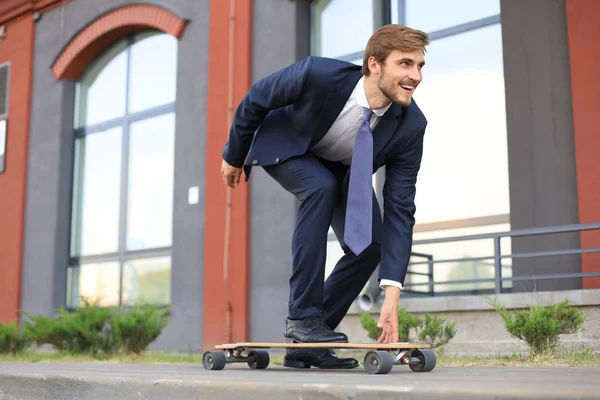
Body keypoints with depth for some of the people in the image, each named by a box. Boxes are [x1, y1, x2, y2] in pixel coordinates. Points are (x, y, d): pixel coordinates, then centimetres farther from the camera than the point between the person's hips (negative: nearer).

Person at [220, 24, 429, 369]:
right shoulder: (319, 74, -38)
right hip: (285, 146, -3)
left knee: (369, 244, -16)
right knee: (322, 186, -35)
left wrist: (392, 294, -33)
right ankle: (302, 315, -24)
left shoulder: (410, 125, -29)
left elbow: (400, 209, -27)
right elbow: (255, 100, -18)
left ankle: (306, 344, -1)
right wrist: (234, 156, -3)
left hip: (342, 169, 4)